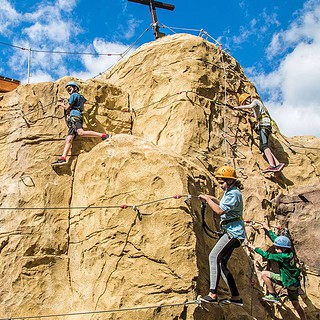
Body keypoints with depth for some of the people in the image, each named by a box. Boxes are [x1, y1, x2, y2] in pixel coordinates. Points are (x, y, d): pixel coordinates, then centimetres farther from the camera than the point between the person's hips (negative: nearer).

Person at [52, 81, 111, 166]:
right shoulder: (80, 97, 30)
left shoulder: (74, 95, 3)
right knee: (68, 139, -6)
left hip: (74, 116, -10)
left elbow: (67, 107, -2)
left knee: (81, 133, -33)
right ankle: (63, 158, -19)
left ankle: (104, 135, -34)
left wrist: (63, 105, 21)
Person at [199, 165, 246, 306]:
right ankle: (236, 297, 15)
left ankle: (213, 294, -26)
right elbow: (223, 205, 34)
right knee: (221, 264, 10)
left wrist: (207, 199, -11)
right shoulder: (228, 192, 17)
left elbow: (220, 211, -22)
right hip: (230, 232, 11)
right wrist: (212, 199, 18)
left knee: (214, 256, -22)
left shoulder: (234, 194, -14)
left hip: (234, 232, -11)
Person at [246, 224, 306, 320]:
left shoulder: (284, 256, -23)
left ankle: (272, 295, -4)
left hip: (289, 282, -9)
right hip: (295, 282, 9)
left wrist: (254, 248, -19)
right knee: (296, 304, 19)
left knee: (264, 274, -10)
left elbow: (267, 255, -24)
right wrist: (267, 229, 20)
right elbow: (275, 238, 12)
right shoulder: (288, 252, 1)